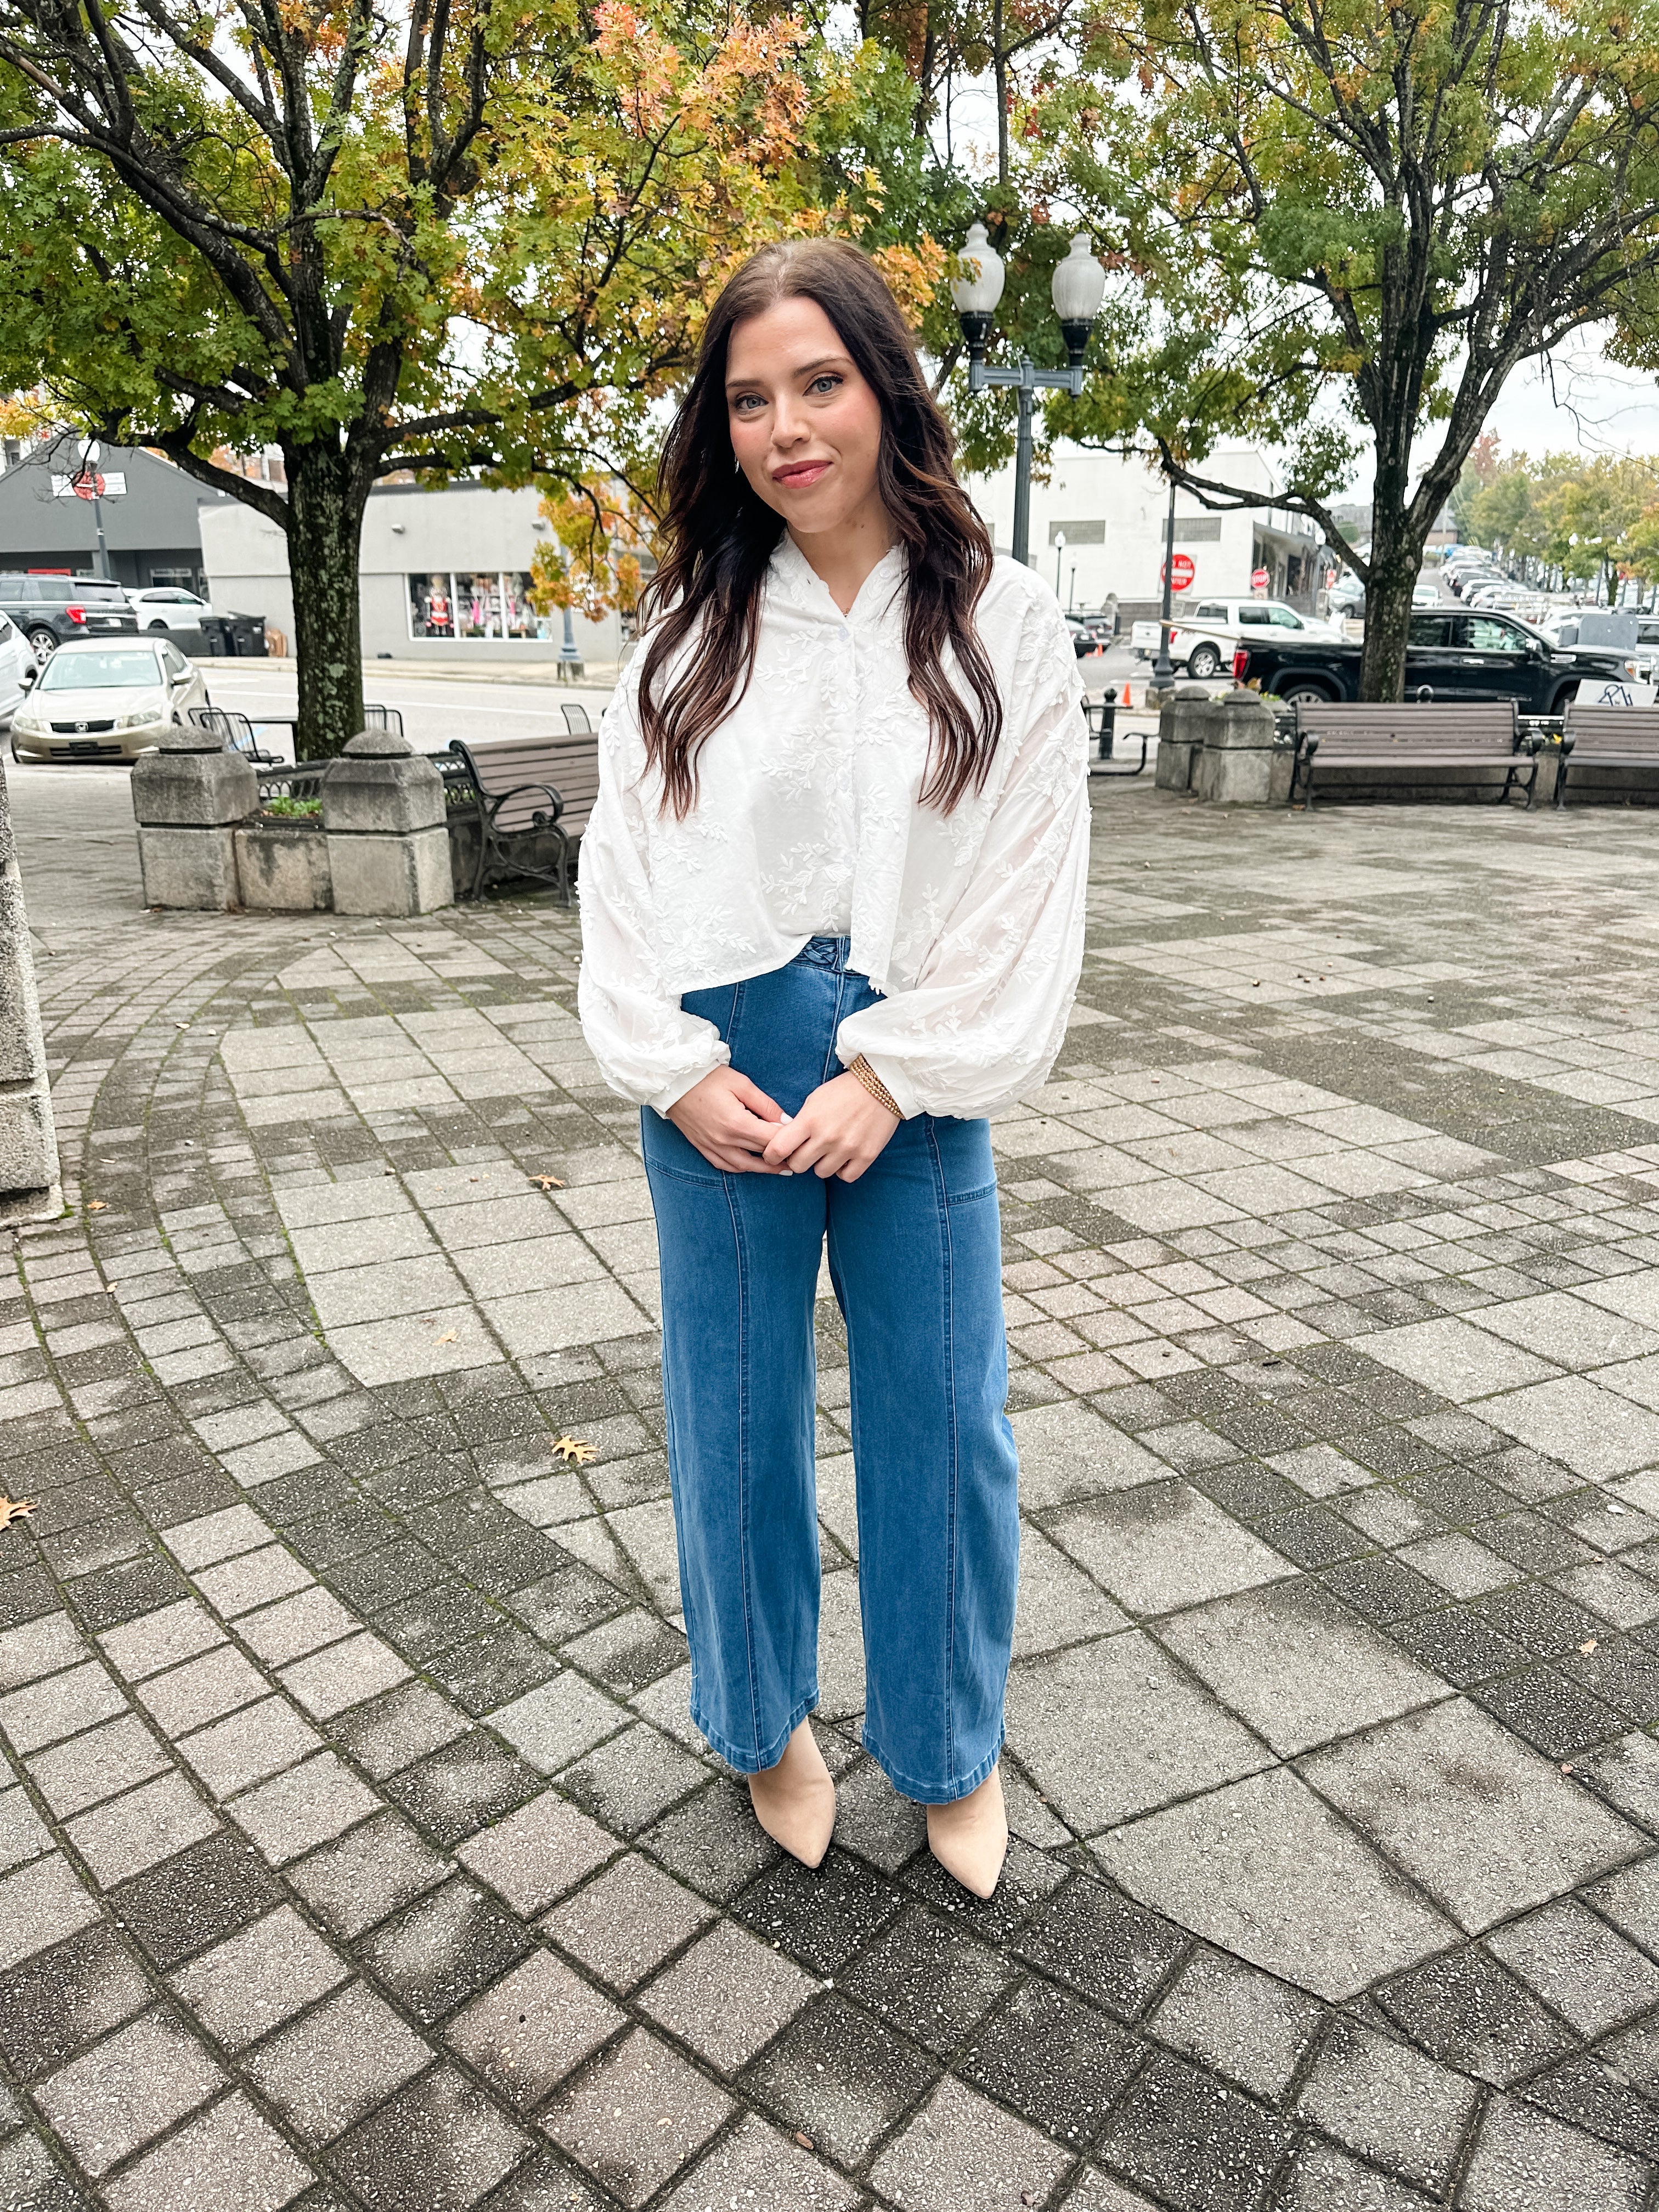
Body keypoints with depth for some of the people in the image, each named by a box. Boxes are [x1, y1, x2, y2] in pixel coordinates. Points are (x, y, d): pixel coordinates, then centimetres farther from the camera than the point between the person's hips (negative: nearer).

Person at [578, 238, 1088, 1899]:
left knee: (941, 1419, 6)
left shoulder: (1000, 623, 1)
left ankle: (950, 1748, 33)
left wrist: (891, 1074, -11)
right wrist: (678, 1068, -8)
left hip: (914, 1076, -1)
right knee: (734, 1407, 11)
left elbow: (1030, 880, -4)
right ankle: (764, 1721, 38)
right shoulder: (691, 628, 6)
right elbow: (622, 859, 4)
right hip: (719, 1076, 2)